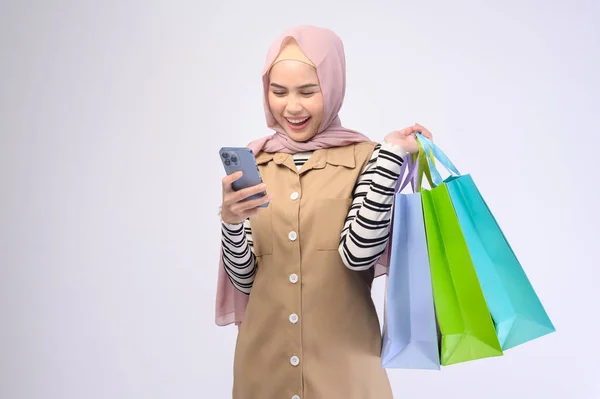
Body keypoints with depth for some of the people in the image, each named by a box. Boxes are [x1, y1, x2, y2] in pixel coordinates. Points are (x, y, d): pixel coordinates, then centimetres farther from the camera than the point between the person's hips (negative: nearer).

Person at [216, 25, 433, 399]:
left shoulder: (364, 157, -7)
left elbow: (358, 254, -20)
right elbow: (243, 279, 0)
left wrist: (391, 155, -21)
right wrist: (231, 221, -18)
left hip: (343, 357, -2)